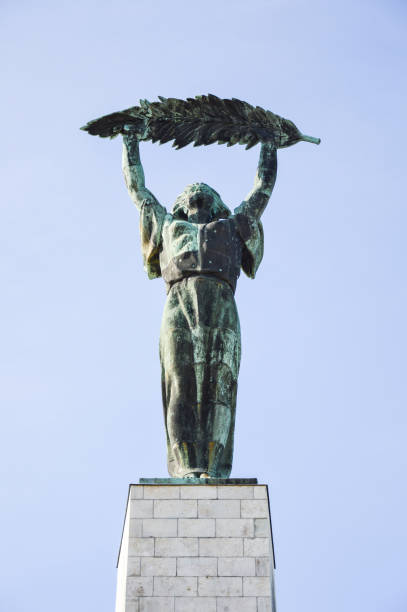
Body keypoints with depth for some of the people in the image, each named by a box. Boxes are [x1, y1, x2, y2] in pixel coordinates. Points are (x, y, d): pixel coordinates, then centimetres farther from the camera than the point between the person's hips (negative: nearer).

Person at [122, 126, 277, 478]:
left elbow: (264, 186, 46)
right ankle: (187, 469, -23)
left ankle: (214, 472, -22)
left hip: (221, 306, 0)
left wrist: (269, 140, 57)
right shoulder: (168, 226, 36)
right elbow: (138, 188, 46)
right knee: (183, 386, -15)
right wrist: (130, 140, 56)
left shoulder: (231, 227, 36)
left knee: (219, 387, -13)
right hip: (180, 302, 0)